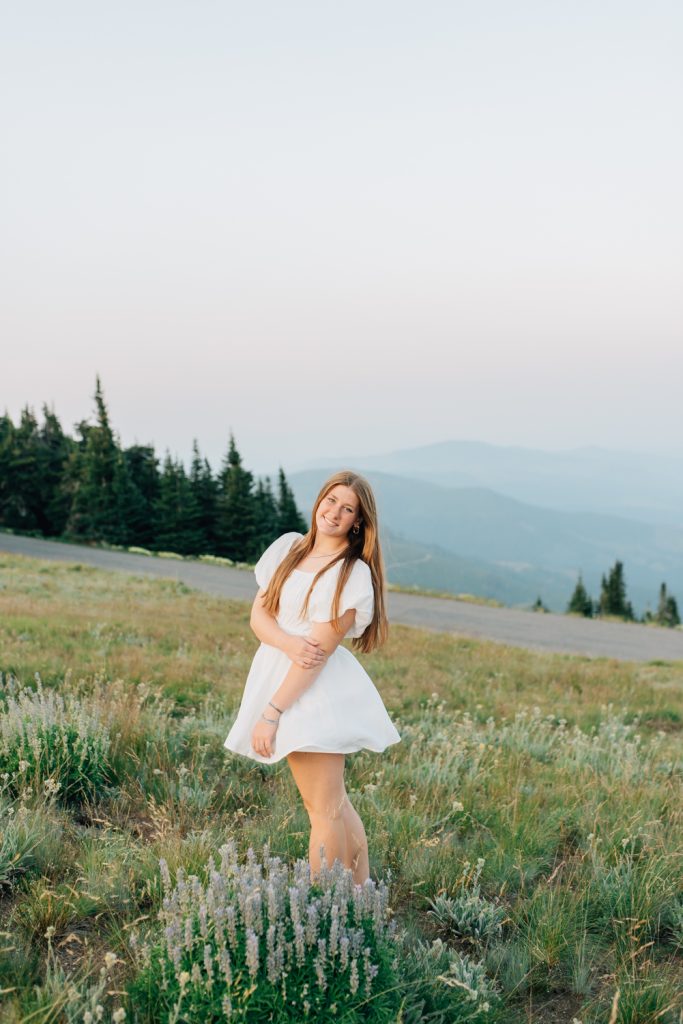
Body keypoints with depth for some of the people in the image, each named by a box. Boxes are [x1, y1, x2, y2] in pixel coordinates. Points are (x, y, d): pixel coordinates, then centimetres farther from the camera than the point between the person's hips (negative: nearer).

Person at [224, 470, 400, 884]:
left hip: (320, 692, -6)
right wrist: (290, 643, -18)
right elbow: (258, 615, 5)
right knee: (335, 804, 15)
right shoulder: (288, 547, 8)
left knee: (325, 810, -2)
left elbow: (320, 650, -15)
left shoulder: (354, 574, -10)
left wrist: (270, 713, -17)